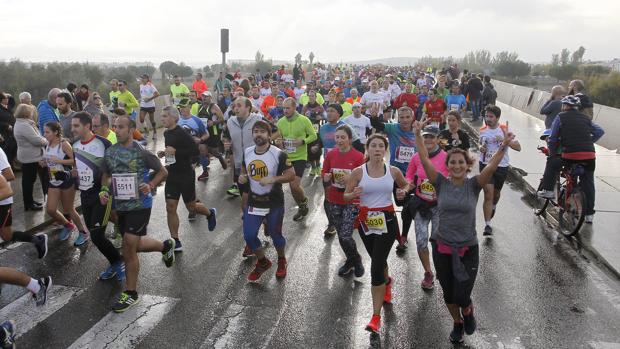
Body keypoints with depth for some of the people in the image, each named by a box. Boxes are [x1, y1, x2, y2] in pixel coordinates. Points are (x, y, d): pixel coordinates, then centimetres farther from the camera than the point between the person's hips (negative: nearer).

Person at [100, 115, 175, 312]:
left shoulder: (142, 152, -11)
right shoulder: (110, 152, 3)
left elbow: (162, 171, -1)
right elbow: (106, 174, 18)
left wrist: (150, 186, -17)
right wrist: (104, 190, -1)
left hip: (139, 205, -6)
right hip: (120, 205, 6)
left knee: (128, 248, -8)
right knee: (134, 245, 17)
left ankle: (131, 294, 8)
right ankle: (165, 246, 46)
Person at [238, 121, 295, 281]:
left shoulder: (278, 154, -16)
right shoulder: (247, 152, 0)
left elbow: (291, 175, -14)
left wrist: (273, 179, -28)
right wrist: (242, 177, -6)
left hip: (274, 203, -4)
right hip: (253, 202, 4)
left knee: (275, 234, 12)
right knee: (249, 236, 2)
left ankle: (281, 261, 42)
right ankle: (263, 262, 29)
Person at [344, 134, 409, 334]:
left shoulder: (393, 171, -2)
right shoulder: (358, 172, -5)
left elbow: (406, 184, 18)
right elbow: (346, 196, -1)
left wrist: (403, 192, -5)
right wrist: (354, 194, -24)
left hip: (387, 221, -2)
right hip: (366, 221, 2)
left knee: (376, 266, -10)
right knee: (378, 261, 21)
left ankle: (376, 316, -3)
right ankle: (387, 282, 59)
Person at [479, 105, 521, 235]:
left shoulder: (505, 129, -9)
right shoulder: (482, 130, 1)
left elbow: (518, 147, -13)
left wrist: (505, 140, -27)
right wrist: (481, 149, -4)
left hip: (501, 167, 0)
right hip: (486, 165, 0)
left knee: (496, 192, 20)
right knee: (488, 194, -11)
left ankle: (493, 207, 54)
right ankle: (487, 225, -8)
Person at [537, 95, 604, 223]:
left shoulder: (561, 117, 5)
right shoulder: (585, 117, 18)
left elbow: (553, 138, 5)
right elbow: (600, 132, 21)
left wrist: (552, 153, 17)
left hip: (570, 155, -4)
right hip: (589, 156, 4)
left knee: (552, 162, 23)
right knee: (588, 183, 14)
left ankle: (548, 190, 19)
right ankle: (589, 214, 19)